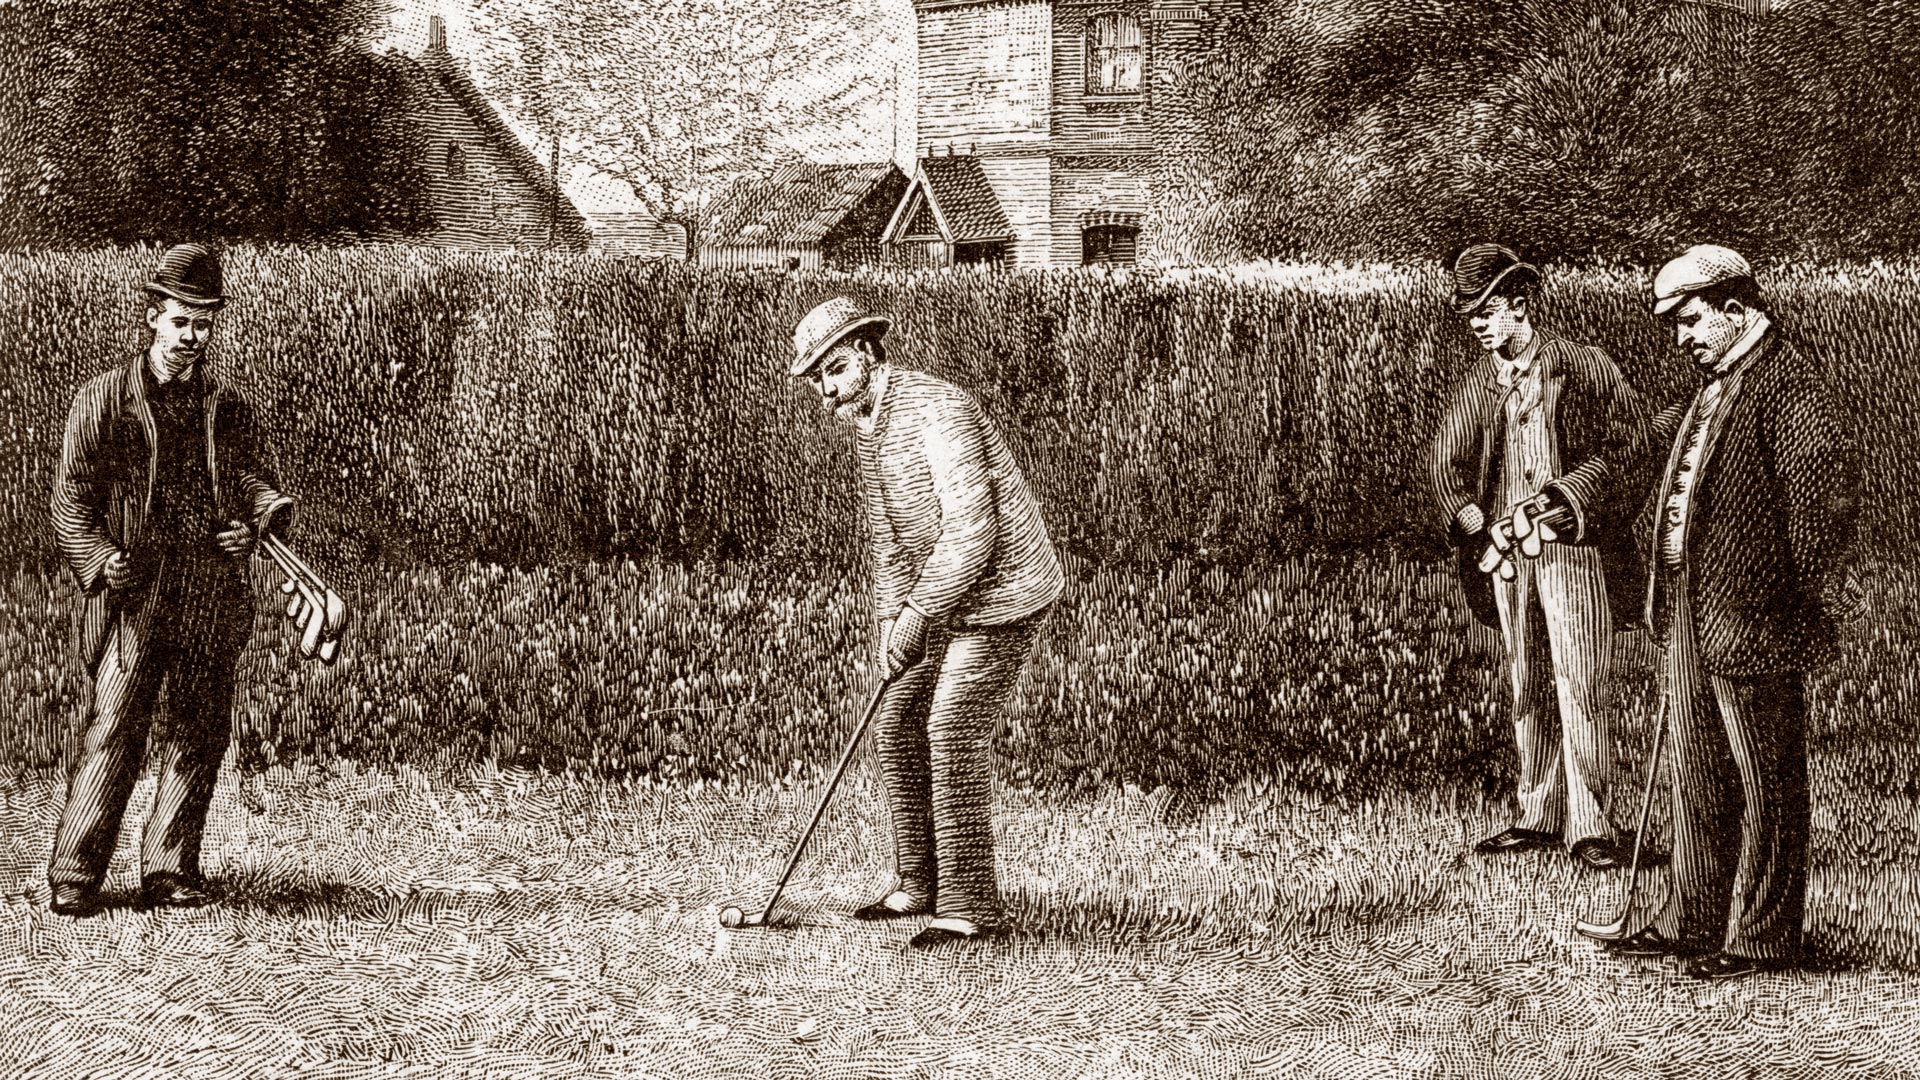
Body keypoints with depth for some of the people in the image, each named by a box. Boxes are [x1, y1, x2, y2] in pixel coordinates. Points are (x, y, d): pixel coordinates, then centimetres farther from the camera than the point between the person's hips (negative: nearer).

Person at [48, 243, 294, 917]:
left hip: (212, 599, 4)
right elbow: (72, 495, 4)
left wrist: (260, 516, -8)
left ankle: (169, 872, 13)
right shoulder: (103, 400, 5)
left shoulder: (228, 410, 15)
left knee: (198, 735, 5)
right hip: (135, 593, -4)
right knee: (113, 732, -10)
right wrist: (99, 559, -12)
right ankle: (73, 878, -6)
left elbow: (253, 480, 16)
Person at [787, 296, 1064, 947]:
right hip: (950, 606, 10)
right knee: (896, 730, 10)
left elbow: (972, 530, -26)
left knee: (953, 734, -16)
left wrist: (917, 614, -25)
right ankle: (920, 885, 22)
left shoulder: (934, 410, -20)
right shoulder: (870, 429, 11)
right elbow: (889, 539, 19)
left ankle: (969, 906, -13)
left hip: (1000, 595, -10)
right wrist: (887, 624, 7)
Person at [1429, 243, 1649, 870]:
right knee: (1527, 689, 11)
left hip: (1575, 546, -5)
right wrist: (1467, 513, -6)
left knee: (1579, 687, -8)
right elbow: (1447, 460, 13)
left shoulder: (1583, 368, -5)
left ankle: (1589, 825, -4)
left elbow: (1624, 442, -8)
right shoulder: (1478, 383, 9)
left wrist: (1563, 492, -18)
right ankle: (1540, 817, 19)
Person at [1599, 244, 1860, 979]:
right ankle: (1693, 920, 28)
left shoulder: (1787, 378, -13)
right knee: (1697, 778, 17)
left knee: (1766, 786, 0)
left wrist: (1814, 593, -21)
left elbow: (1829, 472, -24)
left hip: (1752, 617, -10)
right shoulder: (1714, 388, 17)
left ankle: (1761, 937, 6)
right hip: (1693, 615, 10)